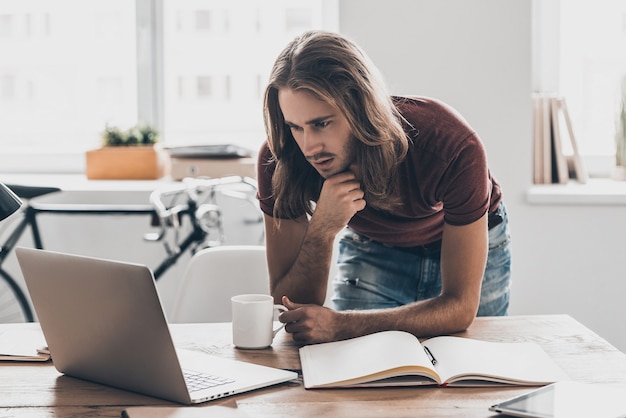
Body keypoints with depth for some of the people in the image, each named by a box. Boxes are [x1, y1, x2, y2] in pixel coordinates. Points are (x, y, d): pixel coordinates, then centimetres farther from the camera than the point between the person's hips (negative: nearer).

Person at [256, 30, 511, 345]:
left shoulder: (454, 148, -38)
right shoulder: (279, 160, -32)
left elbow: (460, 306, -35)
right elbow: (287, 307, -27)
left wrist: (341, 325, -48)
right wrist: (321, 231, -47)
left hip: (471, 240, 0)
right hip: (370, 251, 1)